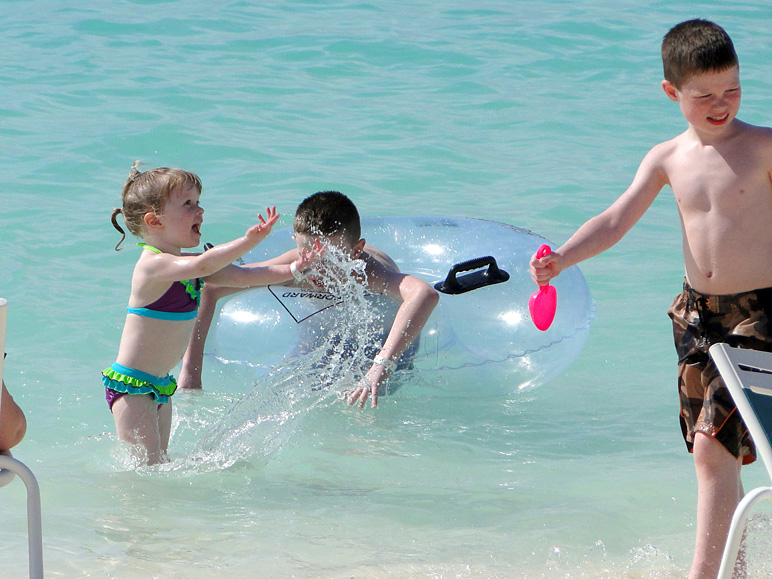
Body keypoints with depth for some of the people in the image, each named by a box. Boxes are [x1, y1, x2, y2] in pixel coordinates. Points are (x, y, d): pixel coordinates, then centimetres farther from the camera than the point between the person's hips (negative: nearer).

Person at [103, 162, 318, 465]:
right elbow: (203, 266, -40)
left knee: (160, 462, 14)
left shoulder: (185, 264, 9)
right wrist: (249, 241, -49)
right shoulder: (154, 265, -22)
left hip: (160, 384, 10)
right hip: (131, 384, -10)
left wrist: (288, 270, -3)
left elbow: (237, 276, 9)